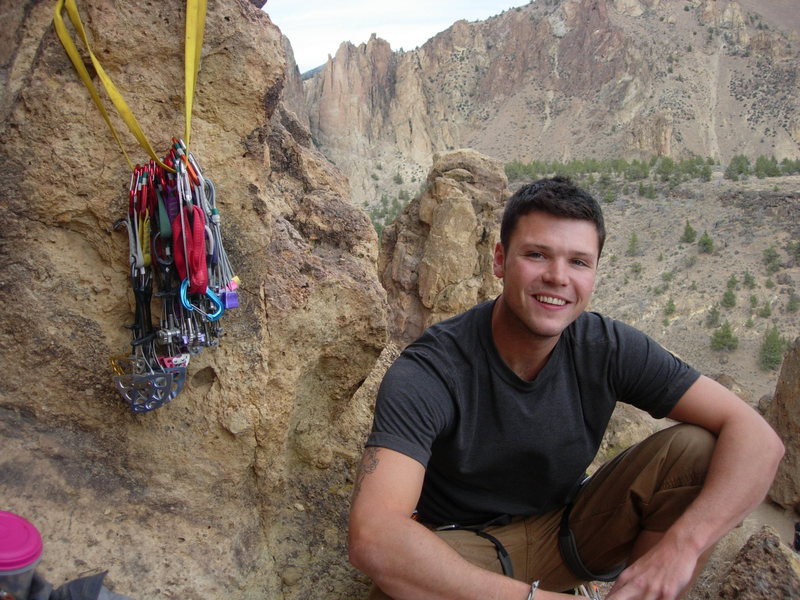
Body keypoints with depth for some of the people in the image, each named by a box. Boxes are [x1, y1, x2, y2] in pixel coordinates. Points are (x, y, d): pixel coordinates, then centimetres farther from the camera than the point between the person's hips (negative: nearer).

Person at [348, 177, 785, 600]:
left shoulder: (609, 349, -15)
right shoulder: (429, 373, -27)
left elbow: (757, 436, -17)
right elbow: (371, 537, -39)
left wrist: (680, 546, -33)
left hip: (566, 533, 4)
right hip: (460, 548, -3)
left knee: (698, 450, -17)